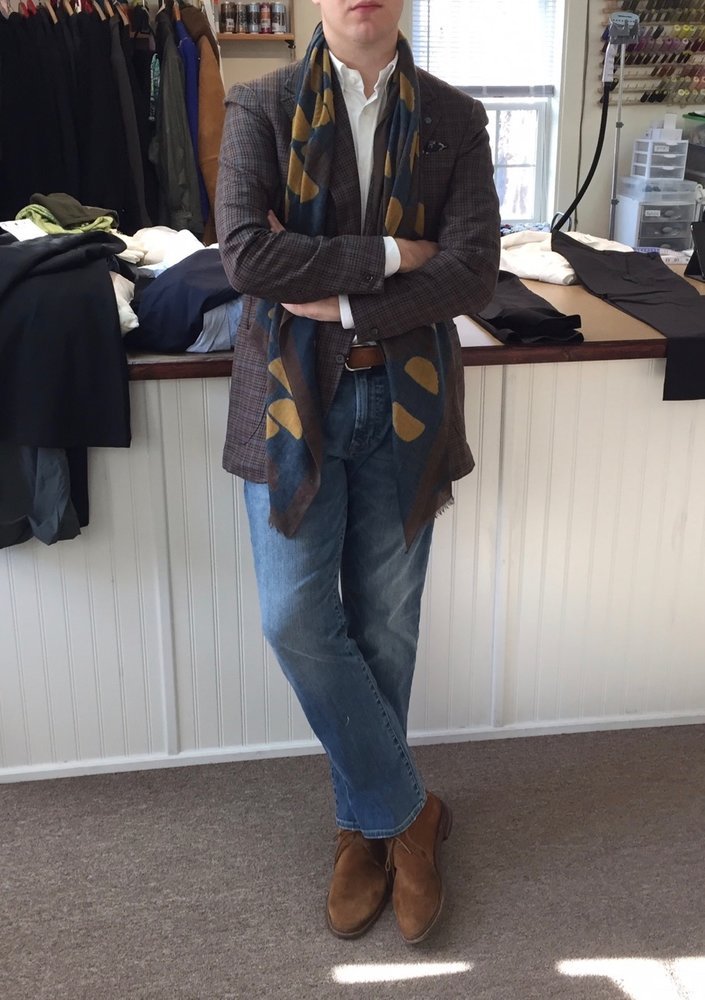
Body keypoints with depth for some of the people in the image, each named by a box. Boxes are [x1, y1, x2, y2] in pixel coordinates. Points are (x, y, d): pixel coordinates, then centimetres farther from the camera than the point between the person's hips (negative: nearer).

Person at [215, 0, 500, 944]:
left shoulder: (455, 118, 5)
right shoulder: (262, 107, 1)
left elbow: (475, 271, -8)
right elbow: (244, 251, -14)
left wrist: (338, 300, -14)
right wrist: (386, 254, -13)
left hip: (405, 401, 1)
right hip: (293, 395, 0)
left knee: (386, 627, 7)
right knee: (296, 618, -4)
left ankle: (367, 822, 30)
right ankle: (407, 809, 19)